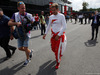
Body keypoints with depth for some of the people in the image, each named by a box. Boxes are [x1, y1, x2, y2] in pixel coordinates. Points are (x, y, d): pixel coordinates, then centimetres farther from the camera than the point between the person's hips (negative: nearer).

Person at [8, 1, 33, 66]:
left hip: (26, 34, -3)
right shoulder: (15, 15, -5)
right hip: (19, 34, 3)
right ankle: (30, 51, 36)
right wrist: (16, 23, -29)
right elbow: (9, 23, -10)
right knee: (20, 48, 8)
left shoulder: (29, 15, -10)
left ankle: (27, 59, 23)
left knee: (25, 48, -4)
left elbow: (33, 23, 2)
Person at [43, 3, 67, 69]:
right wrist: (45, 34, 7)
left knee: (58, 50, -3)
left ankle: (58, 63, 19)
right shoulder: (51, 17, 4)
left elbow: (64, 27, -16)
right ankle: (60, 53, 47)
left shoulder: (61, 16, -11)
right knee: (53, 48, 13)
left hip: (60, 34, -5)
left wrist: (58, 35, -20)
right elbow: (49, 26, 15)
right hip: (53, 34, 5)